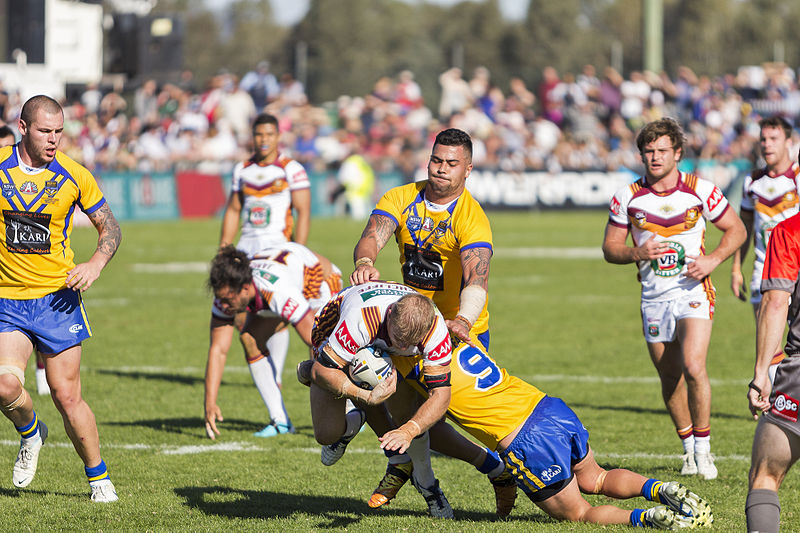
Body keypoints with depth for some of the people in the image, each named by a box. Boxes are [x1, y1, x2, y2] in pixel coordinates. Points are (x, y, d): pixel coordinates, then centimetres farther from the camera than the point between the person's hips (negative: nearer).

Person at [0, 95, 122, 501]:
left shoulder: (74, 176, -3)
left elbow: (109, 227, 7)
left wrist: (95, 265, -10)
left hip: (56, 297, 0)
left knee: (67, 396, -2)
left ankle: (99, 479, 17)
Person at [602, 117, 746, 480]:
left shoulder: (701, 191, -5)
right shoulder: (628, 197, 0)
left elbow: (736, 230, 5)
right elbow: (610, 247, 6)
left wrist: (713, 260, -11)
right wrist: (637, 253, -15)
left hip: (693, 290, -3)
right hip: (653, 296, 3)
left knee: (693, 367, -20)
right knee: (669, 377, 8)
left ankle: (703, 448, -5)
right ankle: (688, 448, 26)